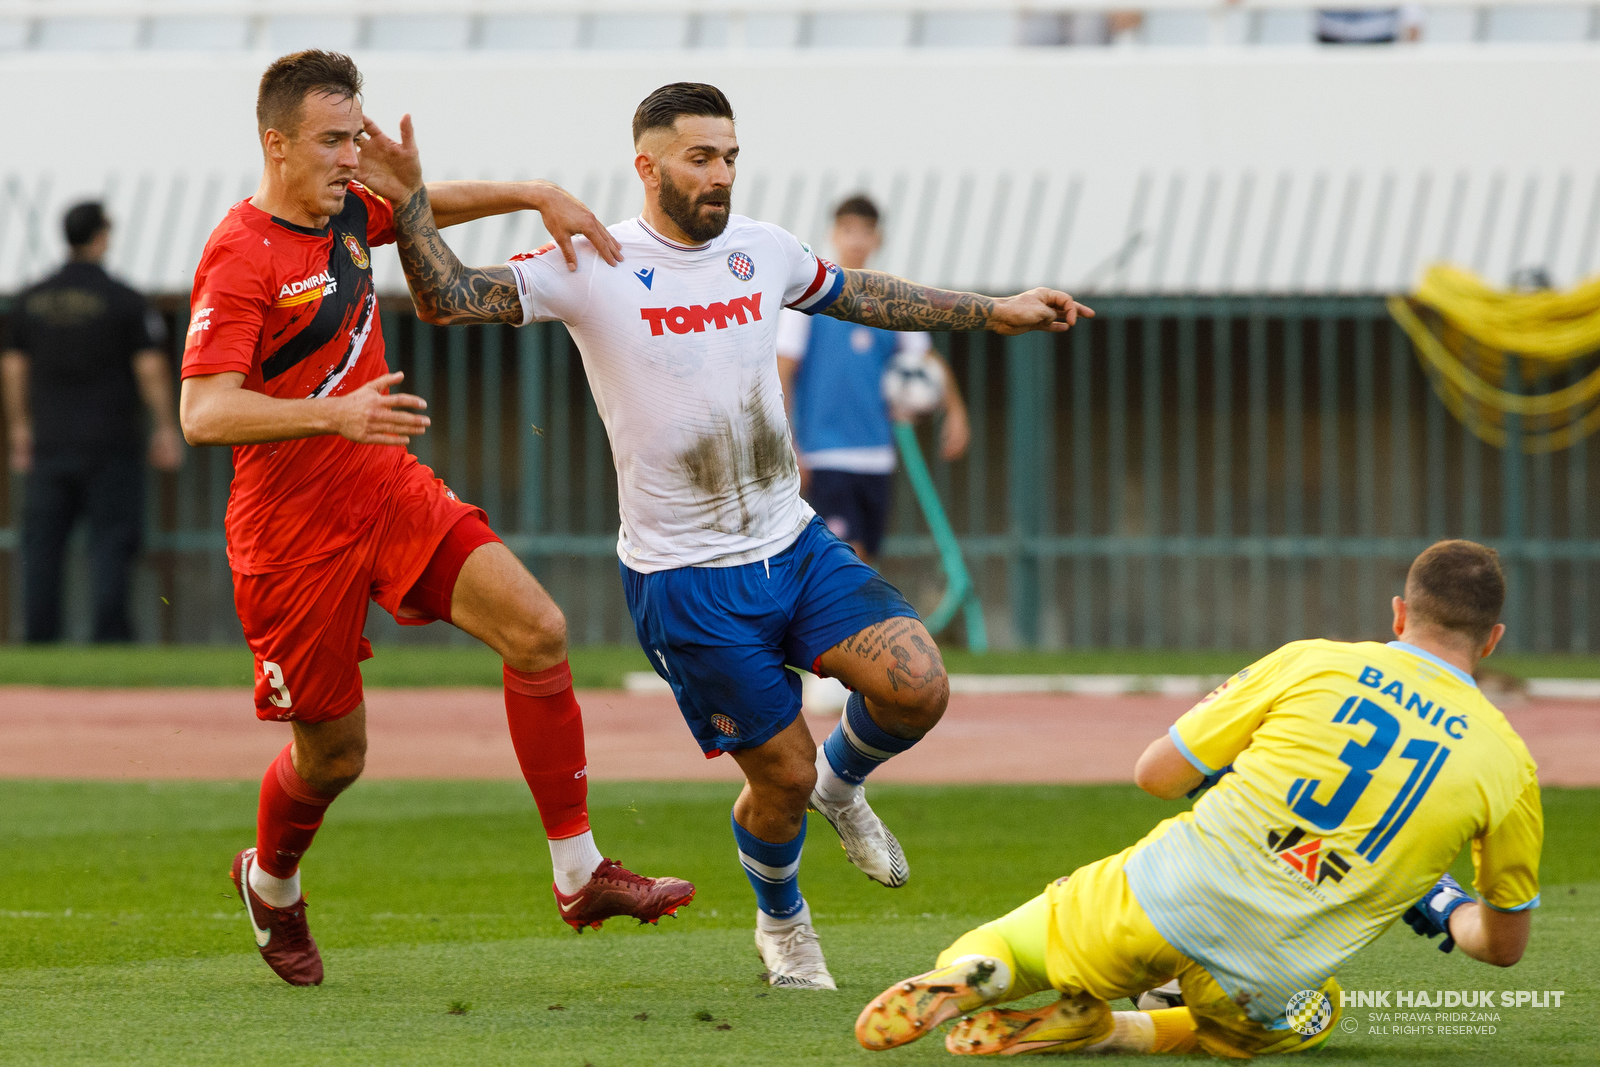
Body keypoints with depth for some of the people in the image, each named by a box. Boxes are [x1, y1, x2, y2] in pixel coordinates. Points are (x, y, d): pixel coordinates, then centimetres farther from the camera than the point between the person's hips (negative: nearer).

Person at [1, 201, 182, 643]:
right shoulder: (124, 300, -6)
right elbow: (150, 367, -8)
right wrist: (165, 431, -1)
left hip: (49, 441, 4)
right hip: (110, 442, -4)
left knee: (42, 543, 6)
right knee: (112, 540, -2)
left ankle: (38, 637, 4)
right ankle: (109, 636, -10)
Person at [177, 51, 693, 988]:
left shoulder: (348, 211, 4)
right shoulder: (240, 259, -19)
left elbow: (431, 206, 25)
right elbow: (203, 414, -29)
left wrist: (537, 196, 8)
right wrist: (335, 414, -41)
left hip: (390, 490, 7)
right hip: (296, 526, -7)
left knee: (537, 630, -12)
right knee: (334, 754, 5)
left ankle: (579, 875, -7)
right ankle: (271, 885, 39)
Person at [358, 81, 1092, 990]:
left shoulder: (762, 251, 5)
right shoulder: (594, 267, -10)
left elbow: (861, 295, 23)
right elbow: (450, 298, -14)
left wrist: (996, 313, 25)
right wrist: (411, 201, -30)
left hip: (793, 543, 5)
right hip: (685, 581, -5)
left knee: (918, 689, -15)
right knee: (782, 775, -1)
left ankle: (842, 783, 19)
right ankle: (782, 919, 31)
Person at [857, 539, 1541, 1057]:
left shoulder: (1312, 664, 3)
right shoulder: (1508, 764, 3)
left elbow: (1156, 774, 8)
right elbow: (1504, 945, 14)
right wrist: (1440, 908, 37)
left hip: (1161, 904, 1)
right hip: (1259, 990, -1)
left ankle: (972, 975, -12)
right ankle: (1101, 1031, 8)